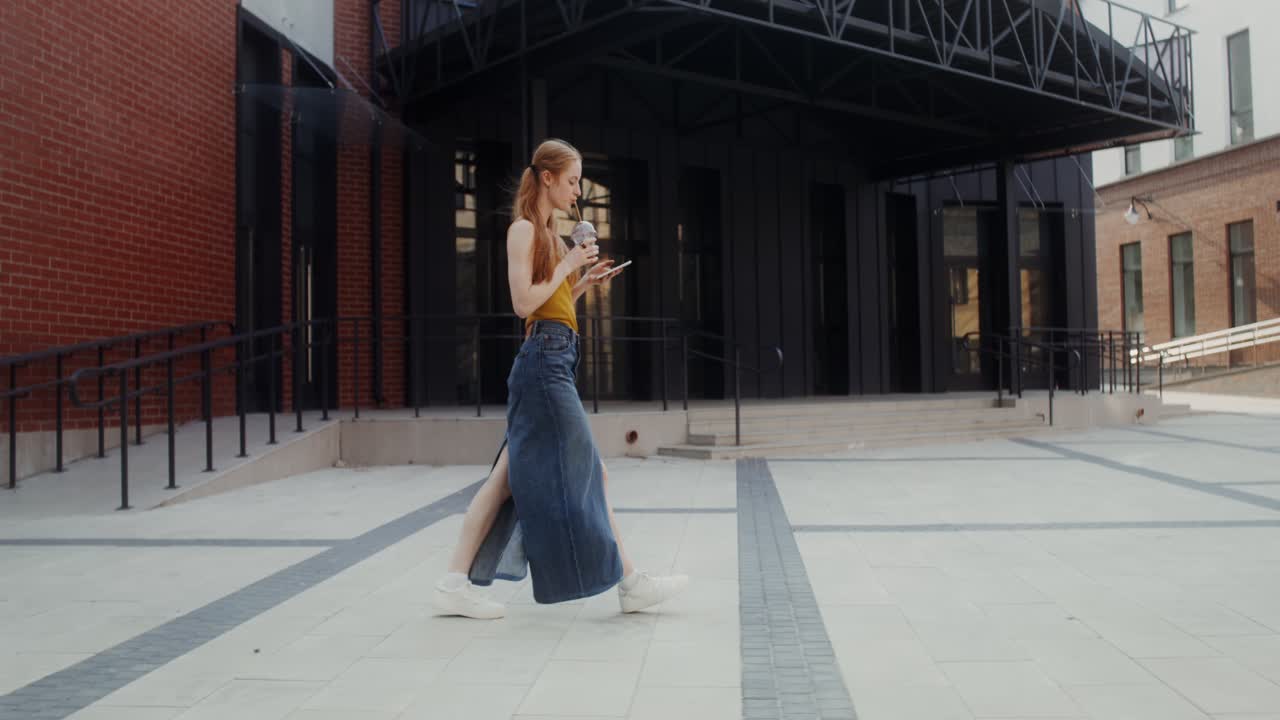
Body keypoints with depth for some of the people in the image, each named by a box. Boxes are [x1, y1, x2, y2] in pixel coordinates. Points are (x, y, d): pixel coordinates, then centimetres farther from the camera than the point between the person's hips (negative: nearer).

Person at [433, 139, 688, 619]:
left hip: (552, 363, 9)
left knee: (508, 477, 7)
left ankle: (455, 584, 11)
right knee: (585, 472, -3)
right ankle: (629, 582, 5)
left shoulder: (548, 235, 20)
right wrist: (569, 265, -10)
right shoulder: (523, 229, -6)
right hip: (545, 361, -9)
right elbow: (524, 303, -16)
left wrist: (585, 281, 12)